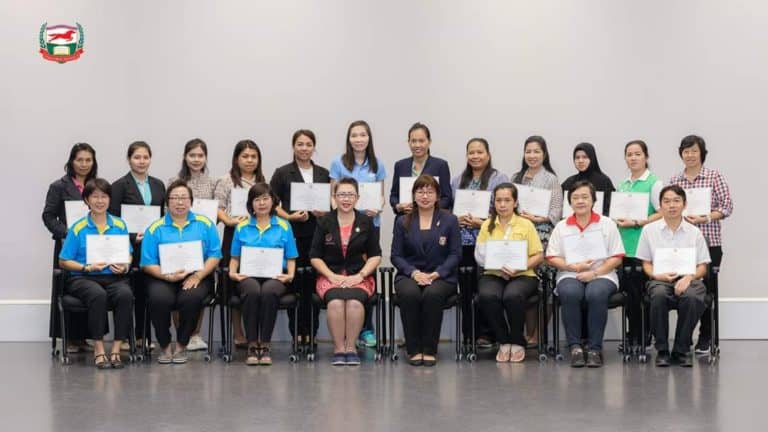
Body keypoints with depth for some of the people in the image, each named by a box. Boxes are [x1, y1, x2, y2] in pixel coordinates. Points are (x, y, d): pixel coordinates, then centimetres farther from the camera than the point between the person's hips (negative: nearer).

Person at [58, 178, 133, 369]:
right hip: (82, 278, -2)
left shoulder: (119, 225, 12)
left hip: (114, 277, 2)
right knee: (98, 294, -37)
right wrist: (88, 267, -11)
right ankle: (98, 349, -25)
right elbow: (64, 262, 3)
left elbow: (128, 255, 17)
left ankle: (116, 349, -25)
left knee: (125, 294, -33)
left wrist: (124, 266, -6)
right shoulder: (78, 228, 4)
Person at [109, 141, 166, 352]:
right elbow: (113, 219, -6)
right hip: (129, 246, -4)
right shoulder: (120, 186, -2)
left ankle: (142, 335, 15)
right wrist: (132, 237, -17)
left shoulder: (158, 185, 13)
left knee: (146, 290, 7)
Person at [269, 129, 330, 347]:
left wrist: (325, 212, -4)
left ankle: (311, 331, 8)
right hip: (292, 234, -2)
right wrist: (289, 217, -13)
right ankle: (296, 331, 5)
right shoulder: (282, 173, 4)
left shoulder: (324, 174, 13)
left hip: (317, 233, 2)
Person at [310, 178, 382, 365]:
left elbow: (375, 255, 7)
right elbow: (315, 256, 7)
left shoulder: (366, 222, 9)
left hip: (359, 277, 0)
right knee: (335, 302, -33)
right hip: (330, 276, 0)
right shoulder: (324, 222, 8)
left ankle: (350, 347, -21)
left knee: (354, 301, -34)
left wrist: (359, 276, -7)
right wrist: (332, 276, -7)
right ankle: (339, 348, -23)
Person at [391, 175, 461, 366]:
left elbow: (455, 254, 2)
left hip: (441, 277, -1)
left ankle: (430, 349, -23)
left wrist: (437, 273, -13)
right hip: (409, 275, 1)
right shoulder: (402, 222, 12)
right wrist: (414, 272, -12)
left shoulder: (449, 220, 9)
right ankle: (414, 349, -22)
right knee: (409, 294, -34)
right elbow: (396, 255, 6)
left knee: (433, 294, -36)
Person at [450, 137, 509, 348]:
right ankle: (468, 334, 11)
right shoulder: (458, 180, 17)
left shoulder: (499, 179, 2)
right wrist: (455, 219, -2)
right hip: (463, 242, 4)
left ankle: (485, 333, 1)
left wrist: (483, 223, -14)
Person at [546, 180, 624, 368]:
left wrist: (595, 273, -11)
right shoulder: (561, 227, 14)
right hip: (570, 275, 1)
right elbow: (552, 258, 8)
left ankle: (594, 348, -27)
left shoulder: (607, 224, 10)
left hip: (601, 275, -1)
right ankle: (574, 346, -28)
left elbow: (616, 257, 3)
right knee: (570, 293, -35)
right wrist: (574, 267, -10)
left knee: (596, 294, -36)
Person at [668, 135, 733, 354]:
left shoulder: (714, 176, 2)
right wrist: (681, 217, -11)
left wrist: (705, 218, -15)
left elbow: (727, 206, -3)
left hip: (709, 242, -2)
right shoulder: (674, 180, 9)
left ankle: (705, 337, 14)